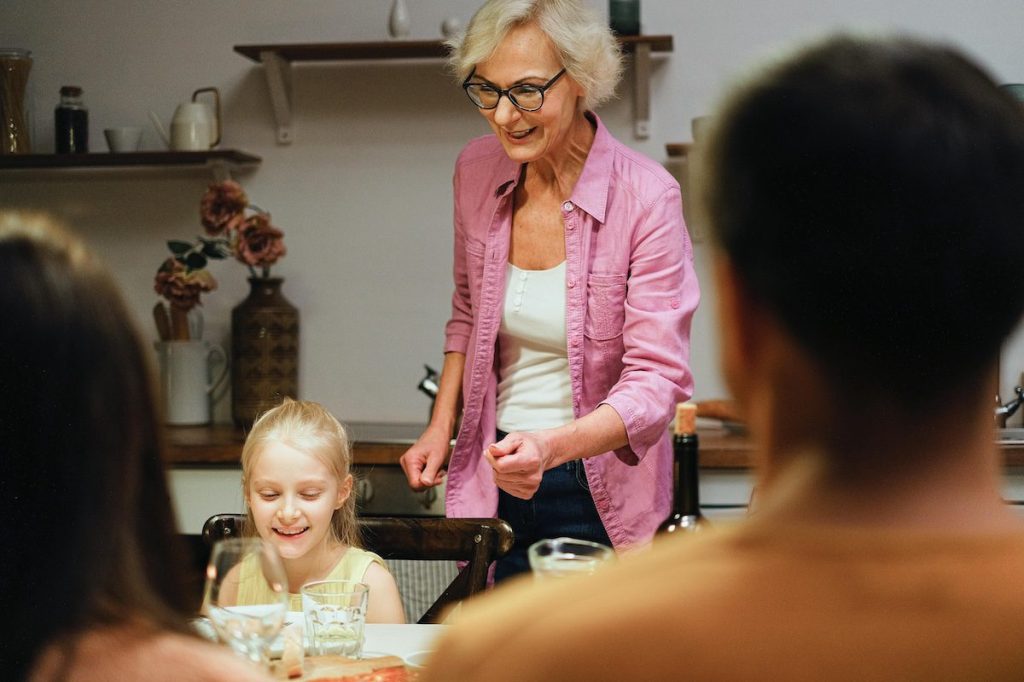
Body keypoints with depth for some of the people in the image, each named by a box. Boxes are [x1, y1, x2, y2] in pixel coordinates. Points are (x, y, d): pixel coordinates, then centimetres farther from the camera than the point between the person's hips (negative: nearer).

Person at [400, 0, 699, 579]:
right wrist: (442, 426, 7)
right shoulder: (477, 170, -2)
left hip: (600, 498, -4)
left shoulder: (646, 196, -17)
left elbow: (656, 381, -20)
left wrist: (552, 445, -35)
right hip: (495, 485, 4)